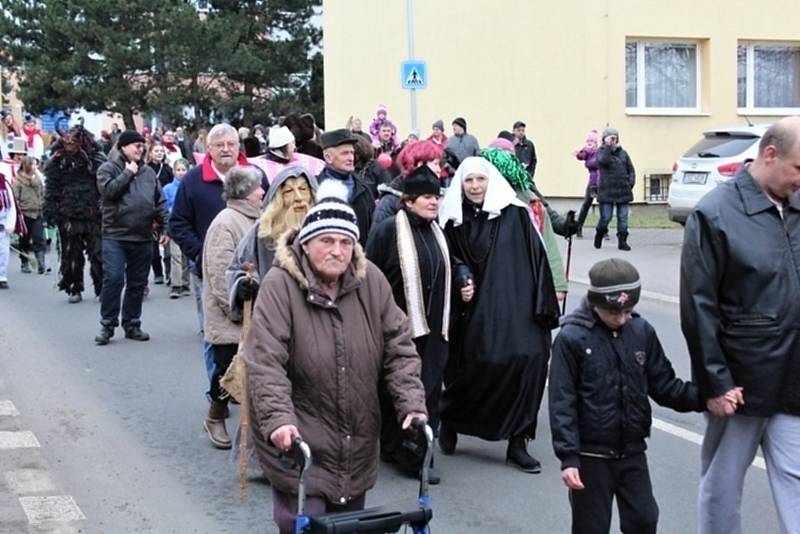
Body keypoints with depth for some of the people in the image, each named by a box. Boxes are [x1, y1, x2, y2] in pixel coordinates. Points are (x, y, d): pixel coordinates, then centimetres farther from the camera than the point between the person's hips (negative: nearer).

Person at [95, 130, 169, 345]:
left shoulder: (148, 172, 14)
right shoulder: (108, 168, 1)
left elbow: (160, 202, 14)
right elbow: (108, 190, -18)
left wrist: (166, 227, 5)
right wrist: (128, 173, -8)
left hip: (143, 238, 5)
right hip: (115, 236, -5)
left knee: (137, 283, 10)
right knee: (113, 280, -10)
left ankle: (132, 324, 20)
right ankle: (107, 325, 1)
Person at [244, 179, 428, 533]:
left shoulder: (371, 282, -2)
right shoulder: (280, 285, -15)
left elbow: (398, 347, 0)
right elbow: (265, 361, -21)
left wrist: (411, 402, -12)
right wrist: (278, 419, -33)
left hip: (357, 444, 5)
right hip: (298, 443, -5)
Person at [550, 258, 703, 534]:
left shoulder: (642, 331, -1)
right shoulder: (572, 337, -12)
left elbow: (663, 385, 4)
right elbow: (562, 402, -12)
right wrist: (568, 457, -16)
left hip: (633, 451, 4)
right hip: (591, 456, -3)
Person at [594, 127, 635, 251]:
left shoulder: (623, 153, 12)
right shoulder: (601, 152, 3)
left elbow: (631, 170, 15)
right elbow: (603, 160, -21)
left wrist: (631, 183, 2)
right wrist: (607, 146, -17)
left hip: (623, 191, 3)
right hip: (607, 191, -3)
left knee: (623, 217, 2)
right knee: (606, 217, -3)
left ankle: (622, 241, 8)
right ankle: (599, 235, 23)